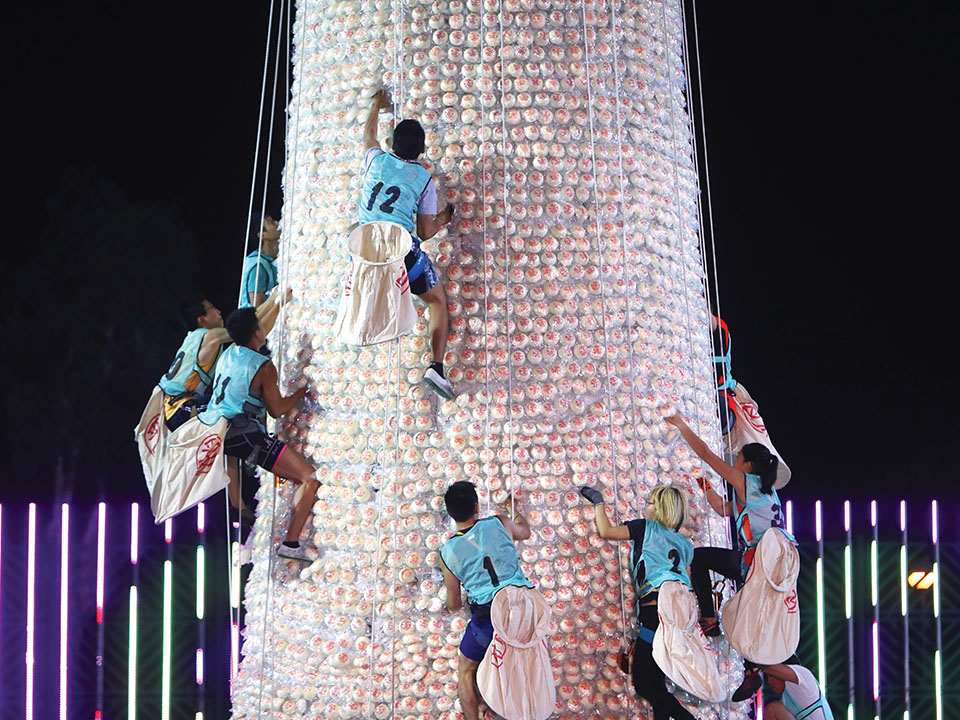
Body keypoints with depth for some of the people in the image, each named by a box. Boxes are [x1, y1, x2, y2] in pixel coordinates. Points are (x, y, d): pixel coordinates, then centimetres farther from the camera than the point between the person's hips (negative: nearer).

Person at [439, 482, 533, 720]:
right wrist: (513, 511, 48)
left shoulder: (448, 551, 1)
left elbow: (454, 603, 11)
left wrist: (452, 605, 36)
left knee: (466, 672, 19)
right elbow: (524, 531, 27)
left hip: (486, 617, -2)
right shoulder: (498, 523, 1)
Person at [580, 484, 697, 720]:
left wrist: (598, 501, 19)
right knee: (655, 682, 13)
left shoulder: (647, 528, 5)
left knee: (643, 683, -7)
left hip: (655, 610, -7)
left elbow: (606, 531, 4)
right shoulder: (684, 544, 22)